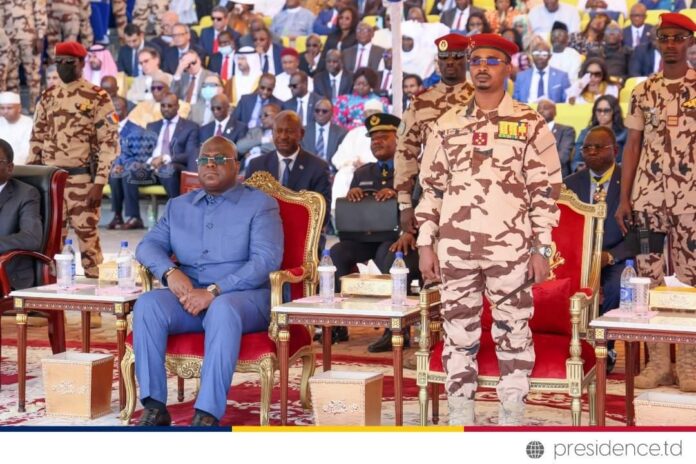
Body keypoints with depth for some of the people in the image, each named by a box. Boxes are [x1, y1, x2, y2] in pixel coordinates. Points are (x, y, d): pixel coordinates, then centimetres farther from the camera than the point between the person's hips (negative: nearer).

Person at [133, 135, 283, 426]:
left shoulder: (260, 205, 5)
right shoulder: (178, 206, 21)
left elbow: (267, 260, -9)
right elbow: (148, 245, 11)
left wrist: (214, 291, -20)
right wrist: (169, 271, -14)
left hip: (243, 297, -4)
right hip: (187, 295, 4)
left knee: (222, 309, -39)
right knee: (147, 304, -27)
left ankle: (208, 413, -41)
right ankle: (154, 406, -27)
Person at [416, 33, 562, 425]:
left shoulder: (531, 124, 2)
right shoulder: (448, 124, 10)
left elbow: (547, 190, 1)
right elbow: (432, 187, 12)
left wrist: (542, 249, -4)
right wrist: (426, 244, 6)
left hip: (511, 247, -2)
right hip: (456, 247, 3)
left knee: (513, 332, 3)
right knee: (459, 331, 7)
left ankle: (512, 419, 11)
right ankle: (460, 420, 15)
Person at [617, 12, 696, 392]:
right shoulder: (643, 91, 10)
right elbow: (632, 145, 10)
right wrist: (623, 199, 4)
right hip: (647, 193, 3)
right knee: (648, 275, 3)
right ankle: (657, 362, 11)